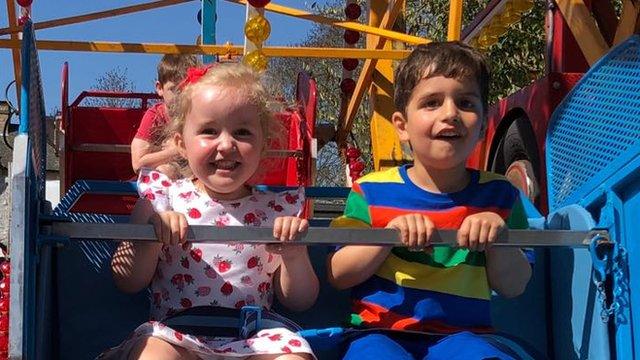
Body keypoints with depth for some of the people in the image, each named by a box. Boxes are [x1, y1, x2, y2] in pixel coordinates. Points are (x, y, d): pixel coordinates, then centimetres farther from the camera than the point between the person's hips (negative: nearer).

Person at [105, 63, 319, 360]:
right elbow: (126, 283, 4)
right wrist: (151, 236, -14)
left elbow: (299, 302, 11)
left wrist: (295, 258, -10)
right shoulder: (163, 196, 6)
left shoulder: (278, 209, 8)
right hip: (175, 333, -1)